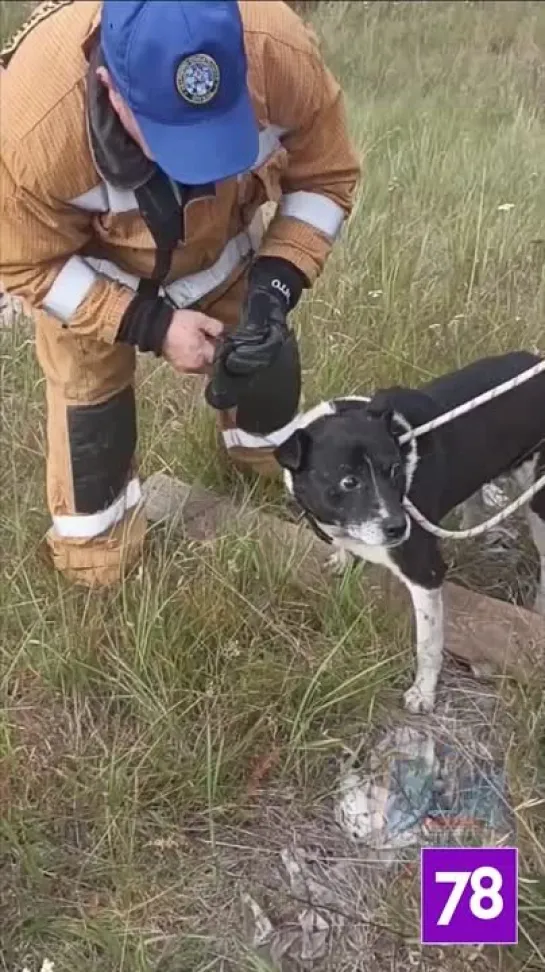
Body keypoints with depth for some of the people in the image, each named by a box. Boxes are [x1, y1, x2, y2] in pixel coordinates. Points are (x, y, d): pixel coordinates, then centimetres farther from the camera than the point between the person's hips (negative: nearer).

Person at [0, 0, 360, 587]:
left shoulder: (282, 55, -37)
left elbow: (324, 179, -18)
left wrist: (275, 285, -32)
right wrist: (151, 324, -31)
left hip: (222, 247, 3)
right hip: (87, 273, -2)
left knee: (264, 356, 15)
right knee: (90, 403, 1)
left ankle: (274, 470, 49)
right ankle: (95, 557, 29)